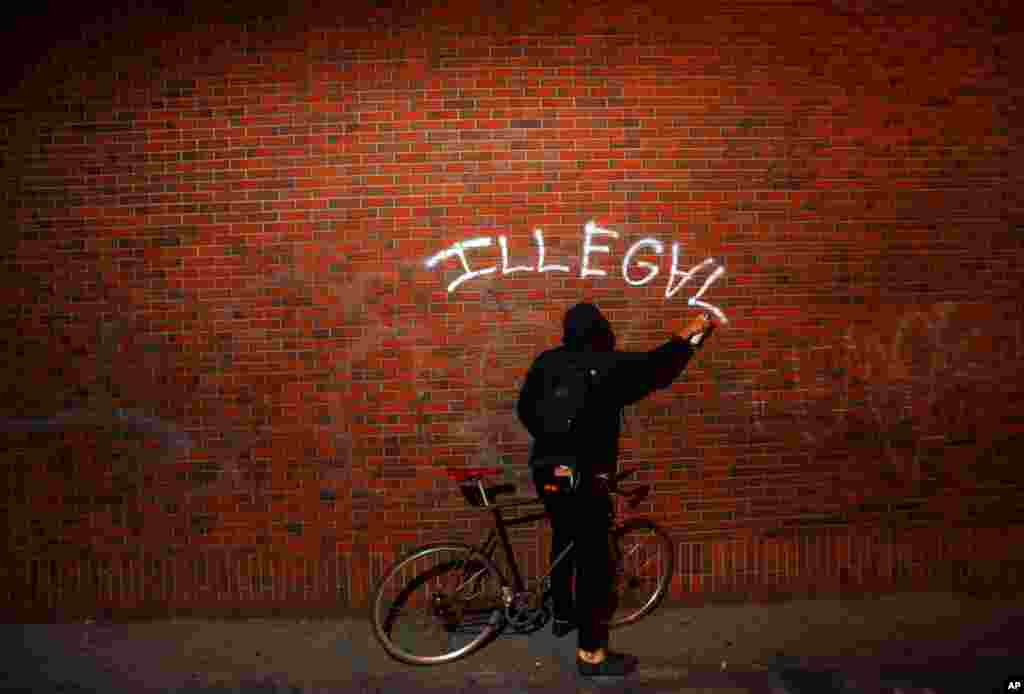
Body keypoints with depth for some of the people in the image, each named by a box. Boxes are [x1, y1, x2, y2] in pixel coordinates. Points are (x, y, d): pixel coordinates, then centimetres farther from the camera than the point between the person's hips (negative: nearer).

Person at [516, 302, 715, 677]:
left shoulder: (545, 362, 3)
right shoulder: (610, 365, -10)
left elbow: (524, 409, 12)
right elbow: (657, 364, 4)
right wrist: (689, 334, 21)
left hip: (546, 470, 7)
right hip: (583, 477, -6)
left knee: (564, 540, 25)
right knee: (593, 557, 0)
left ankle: (563, 615, 42)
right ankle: (590, 652, 5)